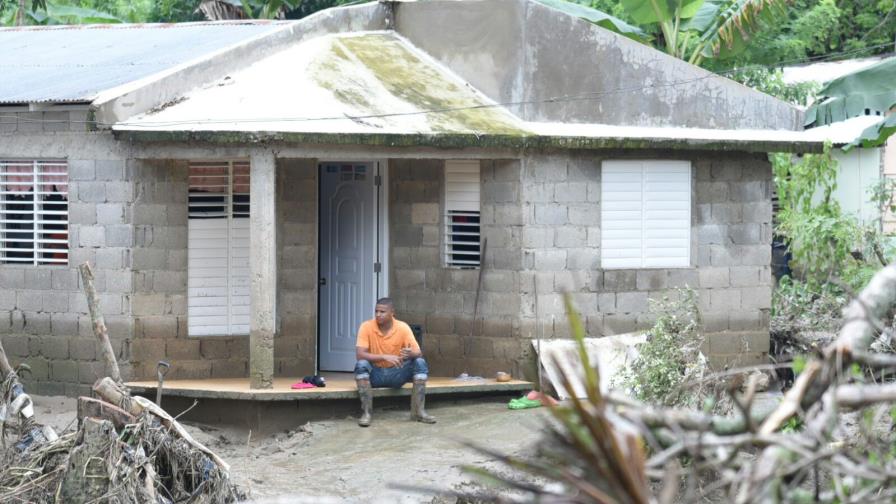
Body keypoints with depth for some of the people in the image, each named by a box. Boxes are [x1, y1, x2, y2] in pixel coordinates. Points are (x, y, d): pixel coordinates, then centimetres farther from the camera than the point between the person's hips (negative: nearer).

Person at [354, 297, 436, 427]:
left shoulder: (403, 328, -9)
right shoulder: (366, 327, -13)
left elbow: (419, 353, -11)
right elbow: (360, 354, -23)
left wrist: (411, 354, -37)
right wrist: (384, 357, -36)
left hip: (396, 374, 2)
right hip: (375, 374, -2)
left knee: (420, 363, -21)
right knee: (361, 365, -33)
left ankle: (418, 410, -21)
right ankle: (366, 413, -31)